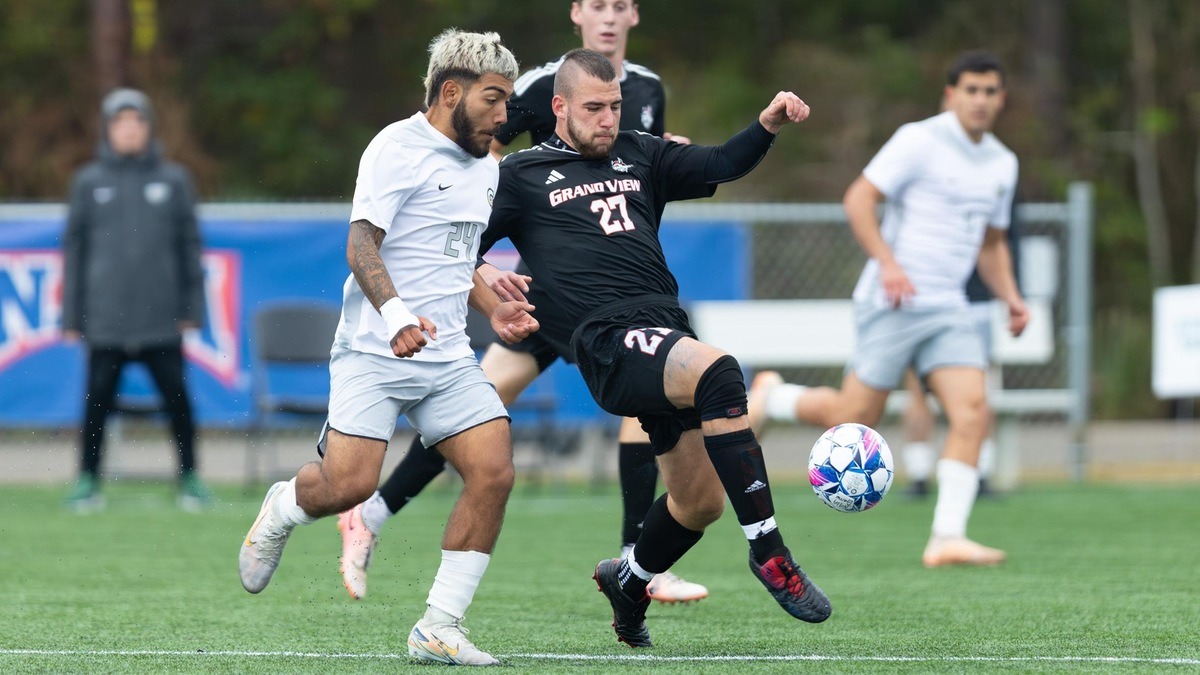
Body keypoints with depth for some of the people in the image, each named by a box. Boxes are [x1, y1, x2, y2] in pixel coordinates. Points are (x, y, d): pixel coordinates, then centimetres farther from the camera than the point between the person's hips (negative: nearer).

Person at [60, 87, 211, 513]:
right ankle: (88, 481, 10)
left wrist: (192, 309, 5)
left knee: (177, 398, -1)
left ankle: (190, 477, 10)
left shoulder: (173, 180, 8)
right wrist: (71, 315, 5)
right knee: (98, 401, 0)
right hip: (106, 315, 0)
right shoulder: (89, 183, 8)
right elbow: (73, 249, 10)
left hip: (161, 318, 0)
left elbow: (190, 246, 11)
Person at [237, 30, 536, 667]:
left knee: (493, 472, -11)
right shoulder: (399, 149, -8)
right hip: (374, 352, -7)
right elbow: (361, 246, -17)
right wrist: (395, 314, -33)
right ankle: (281, 509, 19)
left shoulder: (482, 167, 19)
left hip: (447, 357, 7)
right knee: (350, 483, -18)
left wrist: (494, 309, 15)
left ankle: (438, 629, -5)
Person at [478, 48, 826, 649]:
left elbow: (721, 166, 13)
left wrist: (768, 125, -6)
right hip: (609, 342, -6)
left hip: (667, 331, 6)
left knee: (700, 502, 7)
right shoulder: (521, 175, 11)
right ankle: (767, 550, -32)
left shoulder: (640, 156, 22)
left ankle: (628, 581, 39)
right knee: (718, 372, -34)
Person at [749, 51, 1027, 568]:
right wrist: (888, 263, -24)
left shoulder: (1002, 164, 15)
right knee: (855, 419, -4)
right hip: (893, 304, -6)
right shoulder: (920, 141, -7)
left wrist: (1010, 298, 11)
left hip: (948, 310, 6)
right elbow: (858, 199, -12)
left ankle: (947, 538, -16)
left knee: (972, 413, -13)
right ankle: (770, 397, 25)